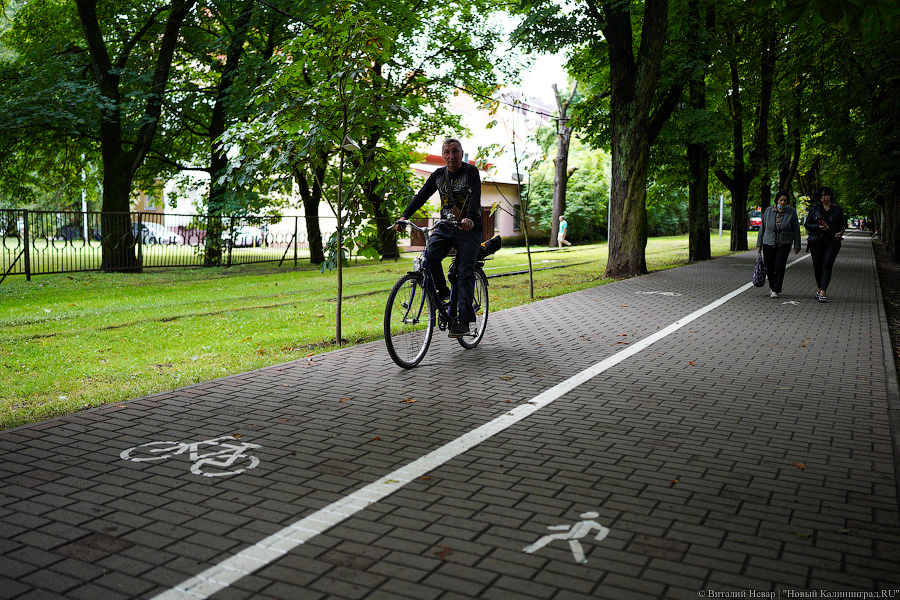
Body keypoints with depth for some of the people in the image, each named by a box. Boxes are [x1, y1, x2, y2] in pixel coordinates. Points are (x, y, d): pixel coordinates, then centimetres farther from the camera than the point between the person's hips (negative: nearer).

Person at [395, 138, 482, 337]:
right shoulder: (438, 175, 8)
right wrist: (405, 216, -11)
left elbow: (475, 197, -20)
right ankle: (442, 292, 0)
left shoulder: (471, 171, -5)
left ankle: (464, 320, -13)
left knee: (465, 273, -13)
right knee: (429, 255, -23)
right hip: (445, 226, 4)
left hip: (468, 229, -4)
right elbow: (421, 196, 5)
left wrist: (469, 218, -39)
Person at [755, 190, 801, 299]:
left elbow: (796, 230, 4)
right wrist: (759, 244, 7)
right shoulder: (769, 210, 0)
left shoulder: (792, 212, -3)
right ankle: (772, 287, 26)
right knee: (769, 267, 5)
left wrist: (797, 246, 4)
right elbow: (762, 227, 7)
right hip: (768, 243, 2)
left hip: (784, 244, -2)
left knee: (779, 267, -12)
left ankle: (775, 291, -5)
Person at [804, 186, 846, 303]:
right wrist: (820, 227, -14)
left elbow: (843, 224, 17)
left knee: (827, 266, -11)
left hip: (832, 242, -1)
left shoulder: (837, 209, 6)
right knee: (817, 266, 5)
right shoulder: (814, 208, 6)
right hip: (817, 241, 1)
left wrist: (840, 233, -4)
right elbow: (807, 224, 3)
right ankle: (819, 288, 27)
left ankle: (822, 293, -13)